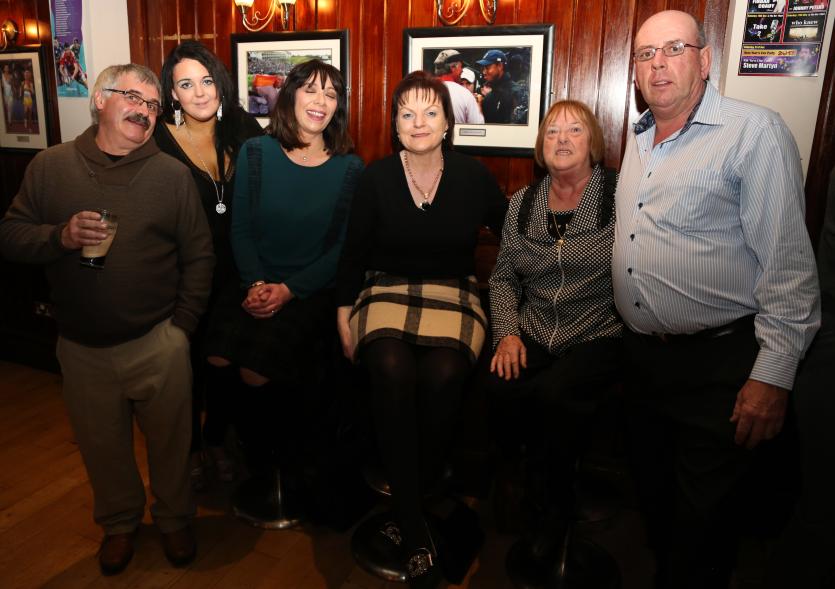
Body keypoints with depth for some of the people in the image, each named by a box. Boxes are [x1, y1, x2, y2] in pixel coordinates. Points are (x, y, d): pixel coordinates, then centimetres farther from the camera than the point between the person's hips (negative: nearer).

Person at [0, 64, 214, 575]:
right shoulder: (50, 166, 0)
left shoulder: (173, 174, -4)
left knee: (170, 443, 14)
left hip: (158, 344, -1)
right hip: (82, 347, 2)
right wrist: (60, 236, -19)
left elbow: (200, 255, -2)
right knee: (103, 446, 19)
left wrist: (183, 324, -6)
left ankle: (175, 519, 40)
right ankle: (120, 521, 45)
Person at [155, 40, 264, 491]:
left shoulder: (244, 131, 0)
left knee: (228, 357, 11)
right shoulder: (159, 140, -9)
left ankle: (217, 440, 35)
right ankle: (191, 448, 32)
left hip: (235, 271, 3)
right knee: (189, 361, 9)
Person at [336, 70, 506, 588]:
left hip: (454, 296, 0)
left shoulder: (473, 176, 4)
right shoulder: (376, 178, 4)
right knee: (392, 370, -33)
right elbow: (354, 252, 8)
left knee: (443, 375, -33)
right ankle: (413, 524, -21)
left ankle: (413, 495, -8)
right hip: (386, 293, 0)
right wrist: (344, 313, 1)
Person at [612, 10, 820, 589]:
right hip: (642, 356, 7)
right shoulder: (639, 141, 10)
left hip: (717, 365, -6)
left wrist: (773, 375, -17)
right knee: (654, 495, 22)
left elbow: (789, 263, -15)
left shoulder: (755, 131, -11)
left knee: (700, 521, 7)